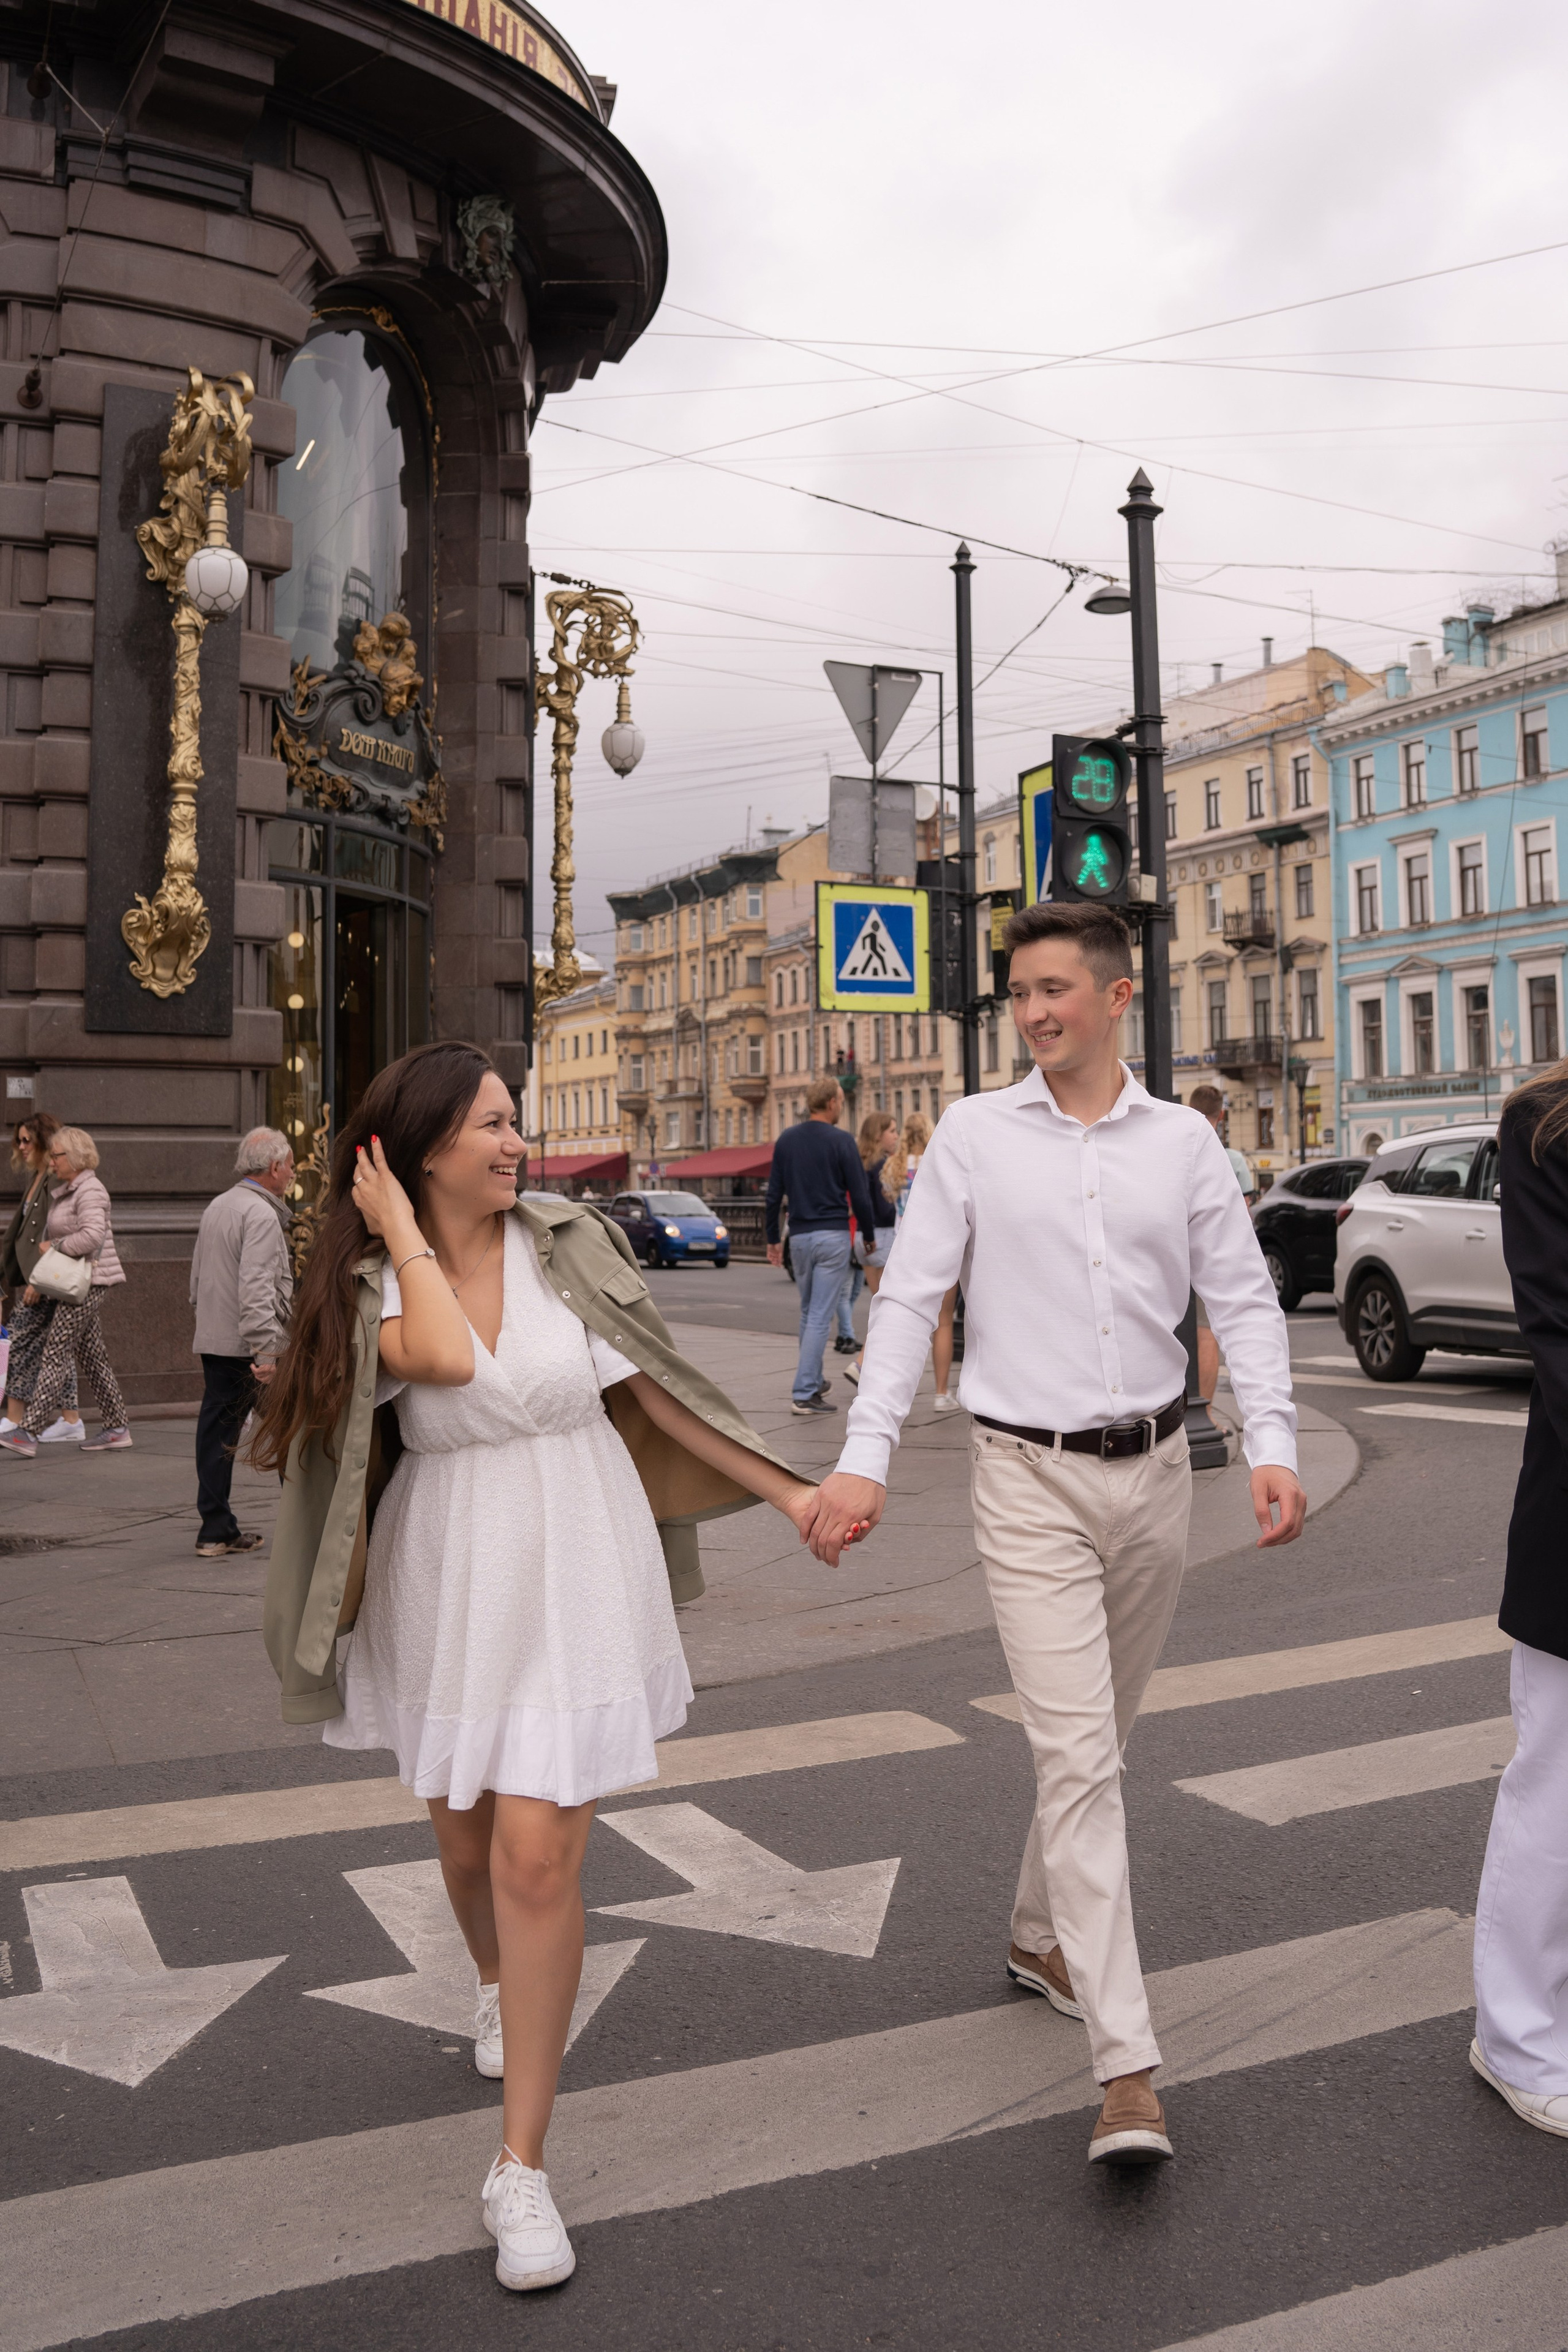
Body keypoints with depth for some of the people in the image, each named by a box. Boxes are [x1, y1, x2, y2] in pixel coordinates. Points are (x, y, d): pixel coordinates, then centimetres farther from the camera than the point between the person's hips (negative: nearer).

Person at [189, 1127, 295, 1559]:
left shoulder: (215, 1208, 15)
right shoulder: (261, 1214, -14)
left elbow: (198, 1277, 23)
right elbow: (256, 1288, -24)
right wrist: (264, 1351, -27)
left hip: (212, 1341, 8)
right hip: (249, 1346, -8)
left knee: (216, 1433, 7)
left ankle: (217, 1531, 9)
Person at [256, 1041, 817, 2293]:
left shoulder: (567, 1244, -4)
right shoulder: (373, 1289, -6)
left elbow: (655, 1390, 2)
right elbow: (449, 1360, -30)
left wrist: (790, 1491, 3)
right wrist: (403, 1238, -17)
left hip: (575, 1580, -1)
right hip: (446, 1590, 2)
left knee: (539, 1856, -7)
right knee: (467, 1840, 19)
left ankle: (522, 2164, 9)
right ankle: (498, 1984, 54)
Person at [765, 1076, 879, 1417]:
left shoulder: (786, 1140, 6)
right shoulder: (840, 1141, -8)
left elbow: (774, 1195, 7)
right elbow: (860, 1196, -7)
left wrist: (773, 1239, 15)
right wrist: (869, 1235, 6)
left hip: (799, 1237, 5)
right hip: (833, 1236, -5)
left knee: (809, 1313, 19)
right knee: (820, 1316, -4)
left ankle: (814, 1382, 28)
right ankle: (804, 1393, -7)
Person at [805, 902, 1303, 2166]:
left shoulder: (1184, 1140, 4)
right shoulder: (975, 1132, -1)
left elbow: (1244, 1299, 3)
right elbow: (909, 1297, -3)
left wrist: (1274, 1445, -11)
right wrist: (864, 1458, -11)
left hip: (1155, 1470, 3)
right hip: (1031, 1479, -3)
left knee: (1100, 1739, 18)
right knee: (1078, 1756, -9)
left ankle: (1042, 1935, 40)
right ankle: (1130, 2070, -4)